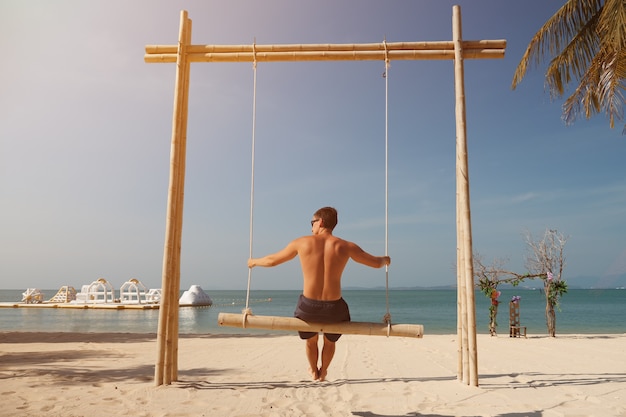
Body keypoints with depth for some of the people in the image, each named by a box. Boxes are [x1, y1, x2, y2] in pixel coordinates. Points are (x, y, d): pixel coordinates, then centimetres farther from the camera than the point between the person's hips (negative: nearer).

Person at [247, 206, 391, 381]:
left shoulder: (302, 242, -3)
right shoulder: (345, 246, -3)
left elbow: (272, 260, 10)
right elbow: (376, 263, 7)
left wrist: (254, 261, 31)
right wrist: (385, 259, 32)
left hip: (308, 308, 0)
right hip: (334, 308, 0)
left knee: (311, 341, 33)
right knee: (330, 341, 34)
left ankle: (314, 372, 56)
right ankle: (323, 372, 55)